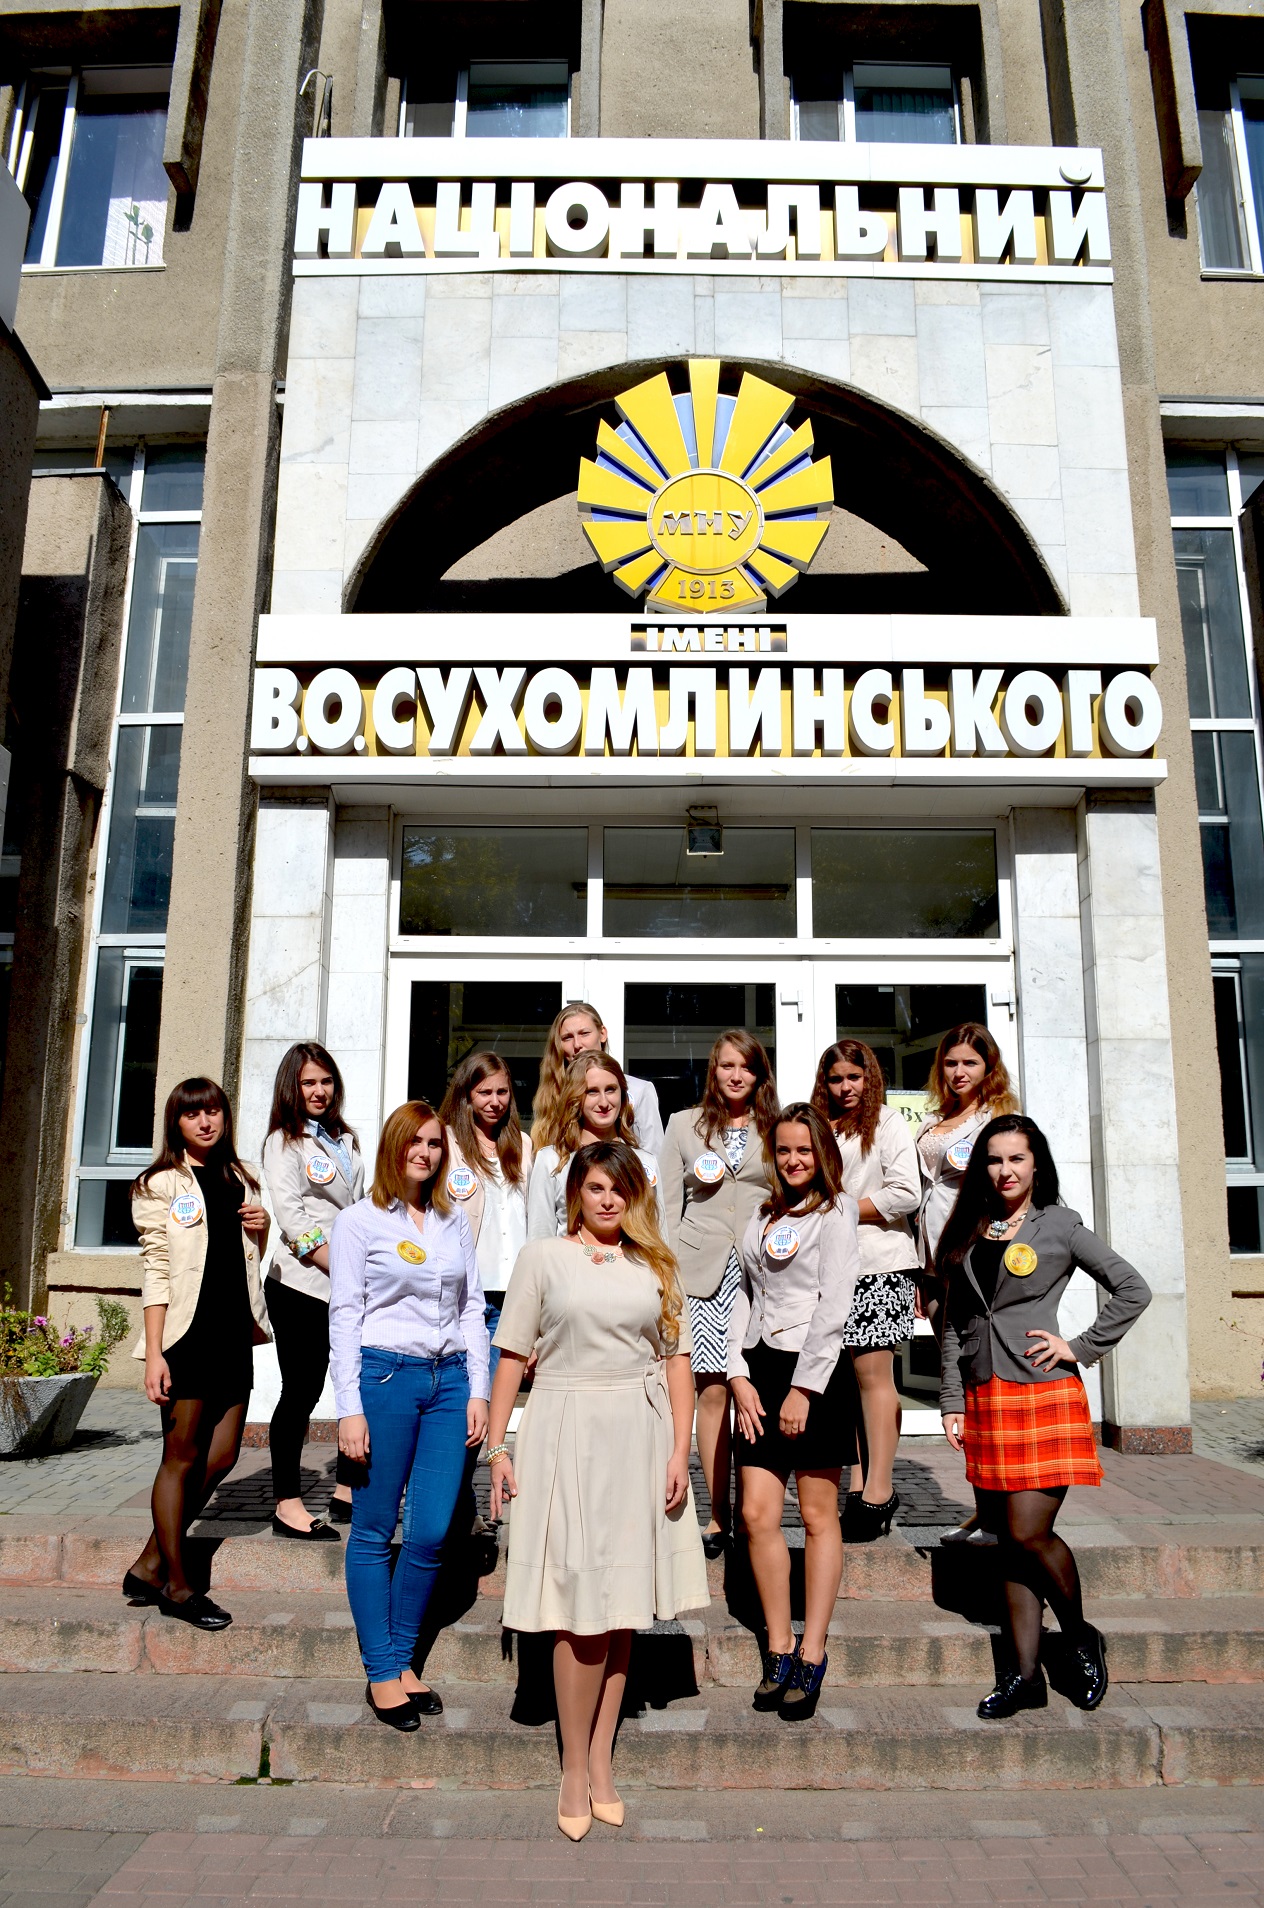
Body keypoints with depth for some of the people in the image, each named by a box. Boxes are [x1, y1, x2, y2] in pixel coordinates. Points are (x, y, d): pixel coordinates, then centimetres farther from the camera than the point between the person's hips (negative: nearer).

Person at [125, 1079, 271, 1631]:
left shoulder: (243, 1179, 13)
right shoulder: (162, 1185, -3)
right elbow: (156, 1269, -8)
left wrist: (262, 1227, 1)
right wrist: (154, 1352, -13)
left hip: (234, 1333, 6)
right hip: (186, 1334, -6)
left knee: (221, 1457, 7)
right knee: (182, 1458, 3)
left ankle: (150, 1566, 23)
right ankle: (176, 1585, 17)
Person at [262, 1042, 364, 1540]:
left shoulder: (346, 1141, 18)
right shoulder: (284, 1142, -1)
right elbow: (292, 1218, -10)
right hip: (301, 1286, -6)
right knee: (301, 1392, -1)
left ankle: (347, 1493, 19)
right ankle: (287, 1504, 11)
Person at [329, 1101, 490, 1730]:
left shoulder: (455, 1221, 13)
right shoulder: (359, 1221, 1)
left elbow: (472, 1308, 14)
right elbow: (343, 1316, -2)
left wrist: (478, 1391, 7)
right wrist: (349, 1408, -8)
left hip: (449, 1381, 4)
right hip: (384, 1376, -4)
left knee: (432, 1533, 3)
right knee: (374, 1531, 4)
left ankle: (402, 1660, 20)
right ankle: (381, 1673, 16)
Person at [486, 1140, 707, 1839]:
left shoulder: (654, 1266, 9)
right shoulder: (543, 1257, 2)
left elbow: (676, 1360, 9)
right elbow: (513, 1355, 2)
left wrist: (679, 1451, 1)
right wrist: (498, 1446, -2)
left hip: (639, 1440, 3)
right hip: (566, 1434, -3)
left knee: (623, 1605, 8)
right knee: (580, 1608, -3)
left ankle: (601, 1761, 22)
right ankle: (574, 1771, 13)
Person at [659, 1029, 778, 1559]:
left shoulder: (775, 1130, 12)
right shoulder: (684, 1124, 13)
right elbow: (668, 1202, 10)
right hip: (702, 1269, 0)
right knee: (712, 1392, -2)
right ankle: (718, 1516, 7)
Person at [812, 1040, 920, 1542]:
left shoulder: (888, 1123, 2)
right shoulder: (818, 1127, 18)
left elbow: (906, 1194, -8)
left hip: (880, 1265, -5)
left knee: (873, 1373, -5)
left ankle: (879, 1490, -2)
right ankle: (860, 1483, 10)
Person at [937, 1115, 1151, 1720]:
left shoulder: (1059, 1225, 0)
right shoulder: (967, 1234, 11)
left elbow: (1133, 1290, -1)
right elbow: (952, 1324, 12)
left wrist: (1079, 1348, -5)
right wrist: (952, 1402, 7)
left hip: (1043, 1395, -4)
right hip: (984, 1399, 4)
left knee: (1029, 1533, -8)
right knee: (1010, 1540, 7)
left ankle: (1081, 1637, 18)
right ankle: (1024, 1674, 15)